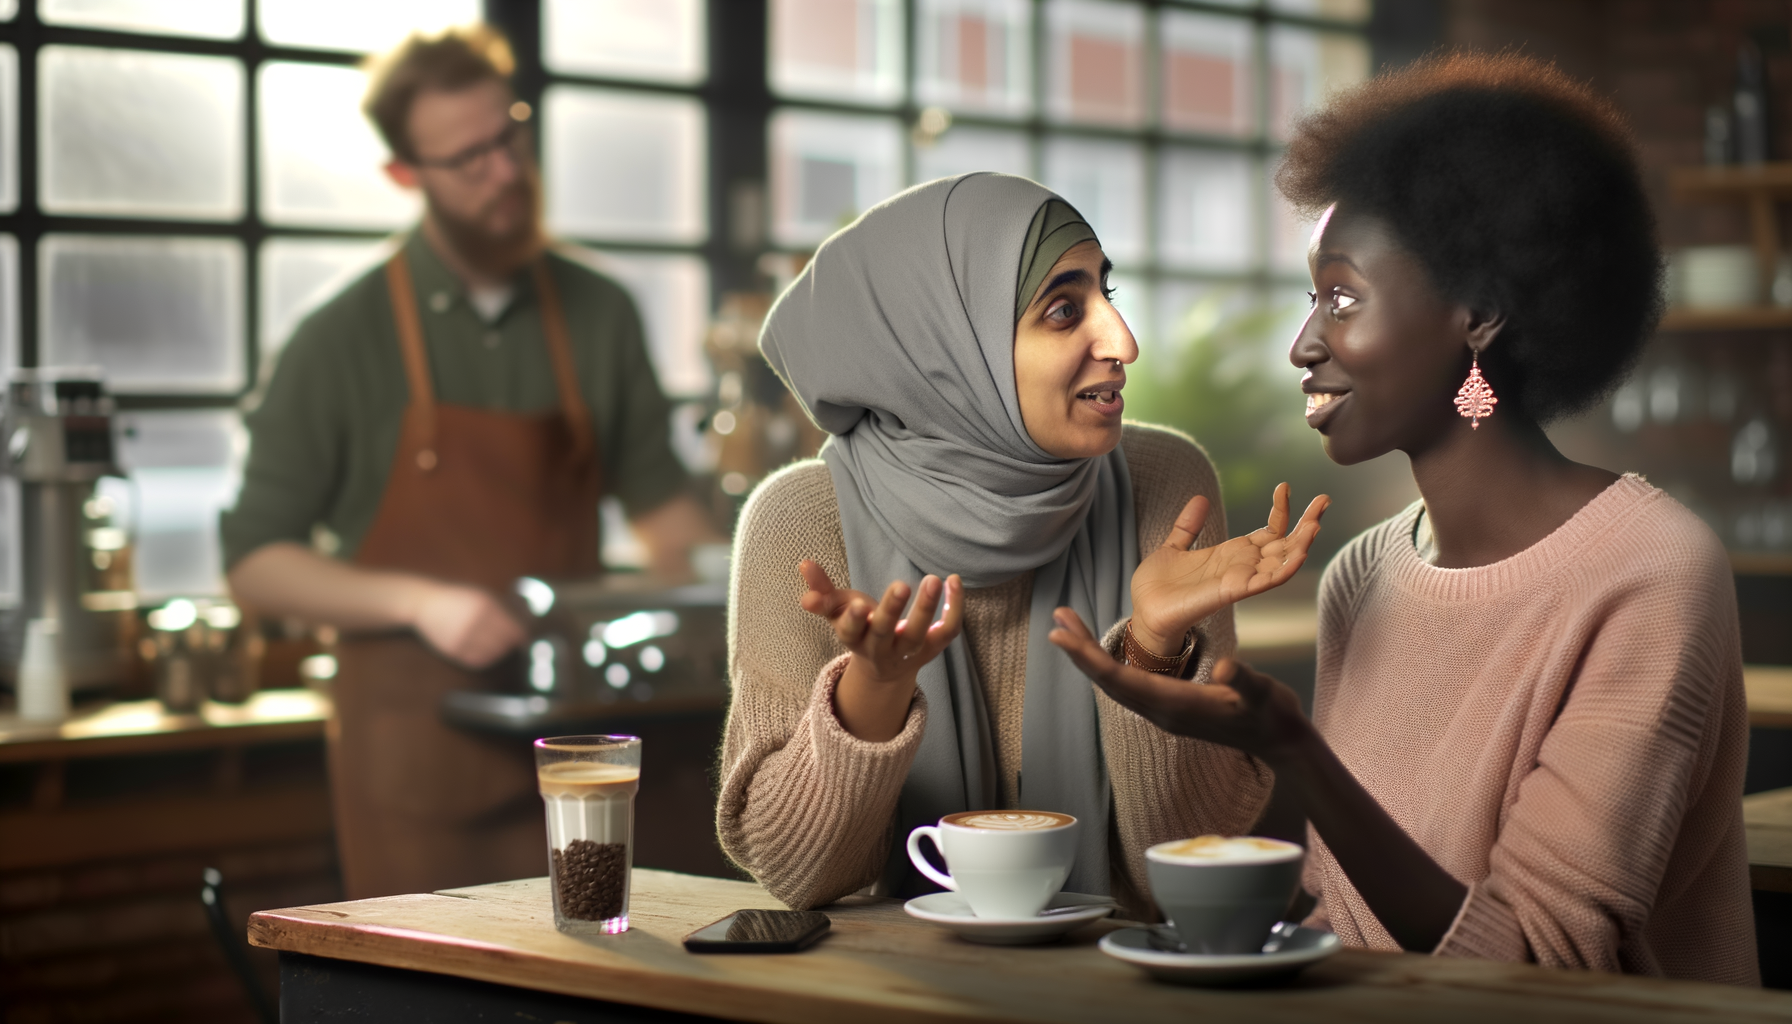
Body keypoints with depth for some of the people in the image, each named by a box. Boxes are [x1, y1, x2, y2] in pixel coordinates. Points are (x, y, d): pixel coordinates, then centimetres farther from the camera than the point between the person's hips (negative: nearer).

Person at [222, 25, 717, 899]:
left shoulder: (597, 315, 6)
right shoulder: (344, 342, -5)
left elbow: (656, 502, 17)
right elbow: (256, 564, -5)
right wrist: (421, 602, -18)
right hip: (415, 749, -3)